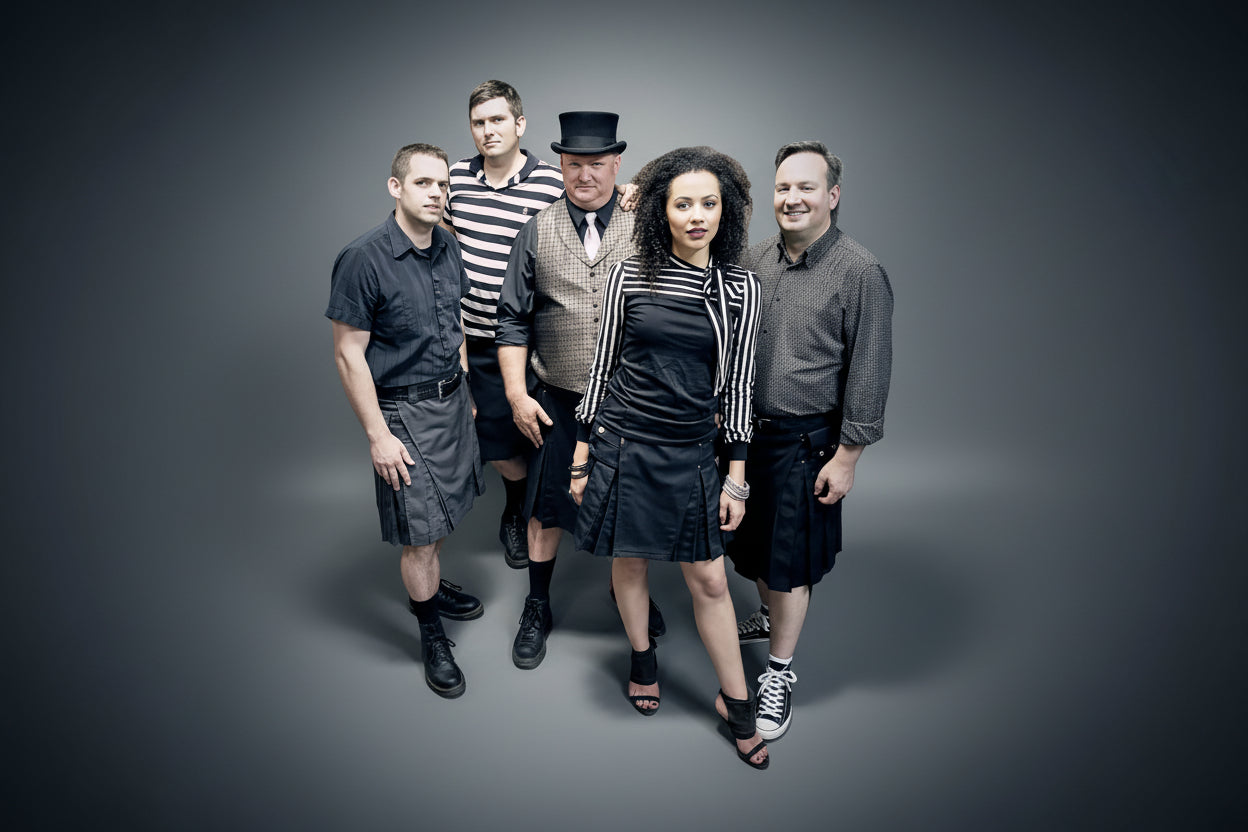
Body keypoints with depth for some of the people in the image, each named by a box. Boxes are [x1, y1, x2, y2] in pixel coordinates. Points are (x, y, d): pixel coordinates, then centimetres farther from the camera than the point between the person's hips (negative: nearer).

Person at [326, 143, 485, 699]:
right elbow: (348, 354, -16)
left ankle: (432, 587, 44)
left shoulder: (447, 245, 3)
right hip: (404, 409, -6)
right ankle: (431, 635, 21)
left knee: (443, 509, 19)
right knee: (420, 534, 1)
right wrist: (378, 436, -16)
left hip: (451, 398, 7)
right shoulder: (364, 260, -18)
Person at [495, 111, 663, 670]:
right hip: (556, 402, 1)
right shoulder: (536, 234, 1)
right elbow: (513, 321, 3)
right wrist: (517, 392, -4)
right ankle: (537, 608, 32)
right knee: (546, 505, 11)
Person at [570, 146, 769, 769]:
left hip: (693, 453, 0)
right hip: (623, 444, 0)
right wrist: (581, 454, 3)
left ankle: (735, 701, 28)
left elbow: (737, 384, 2)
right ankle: (643, 659, 44)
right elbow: (602, 365, 2)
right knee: (628, 563, 16)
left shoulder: (740, 288, -2)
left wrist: (737, 476, 2)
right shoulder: (629, 275, -4)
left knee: (710, 582, 8)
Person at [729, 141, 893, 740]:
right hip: (743, 429, 5)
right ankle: (770, 616, 47)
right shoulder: (754, 260, 3)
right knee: (753, 543, 19)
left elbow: (869, 374, -12)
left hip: (805, 439, -5)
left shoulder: (860, 273, -12)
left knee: (789, 557, 6)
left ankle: (780, 671, 25)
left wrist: (847, 456, -13)